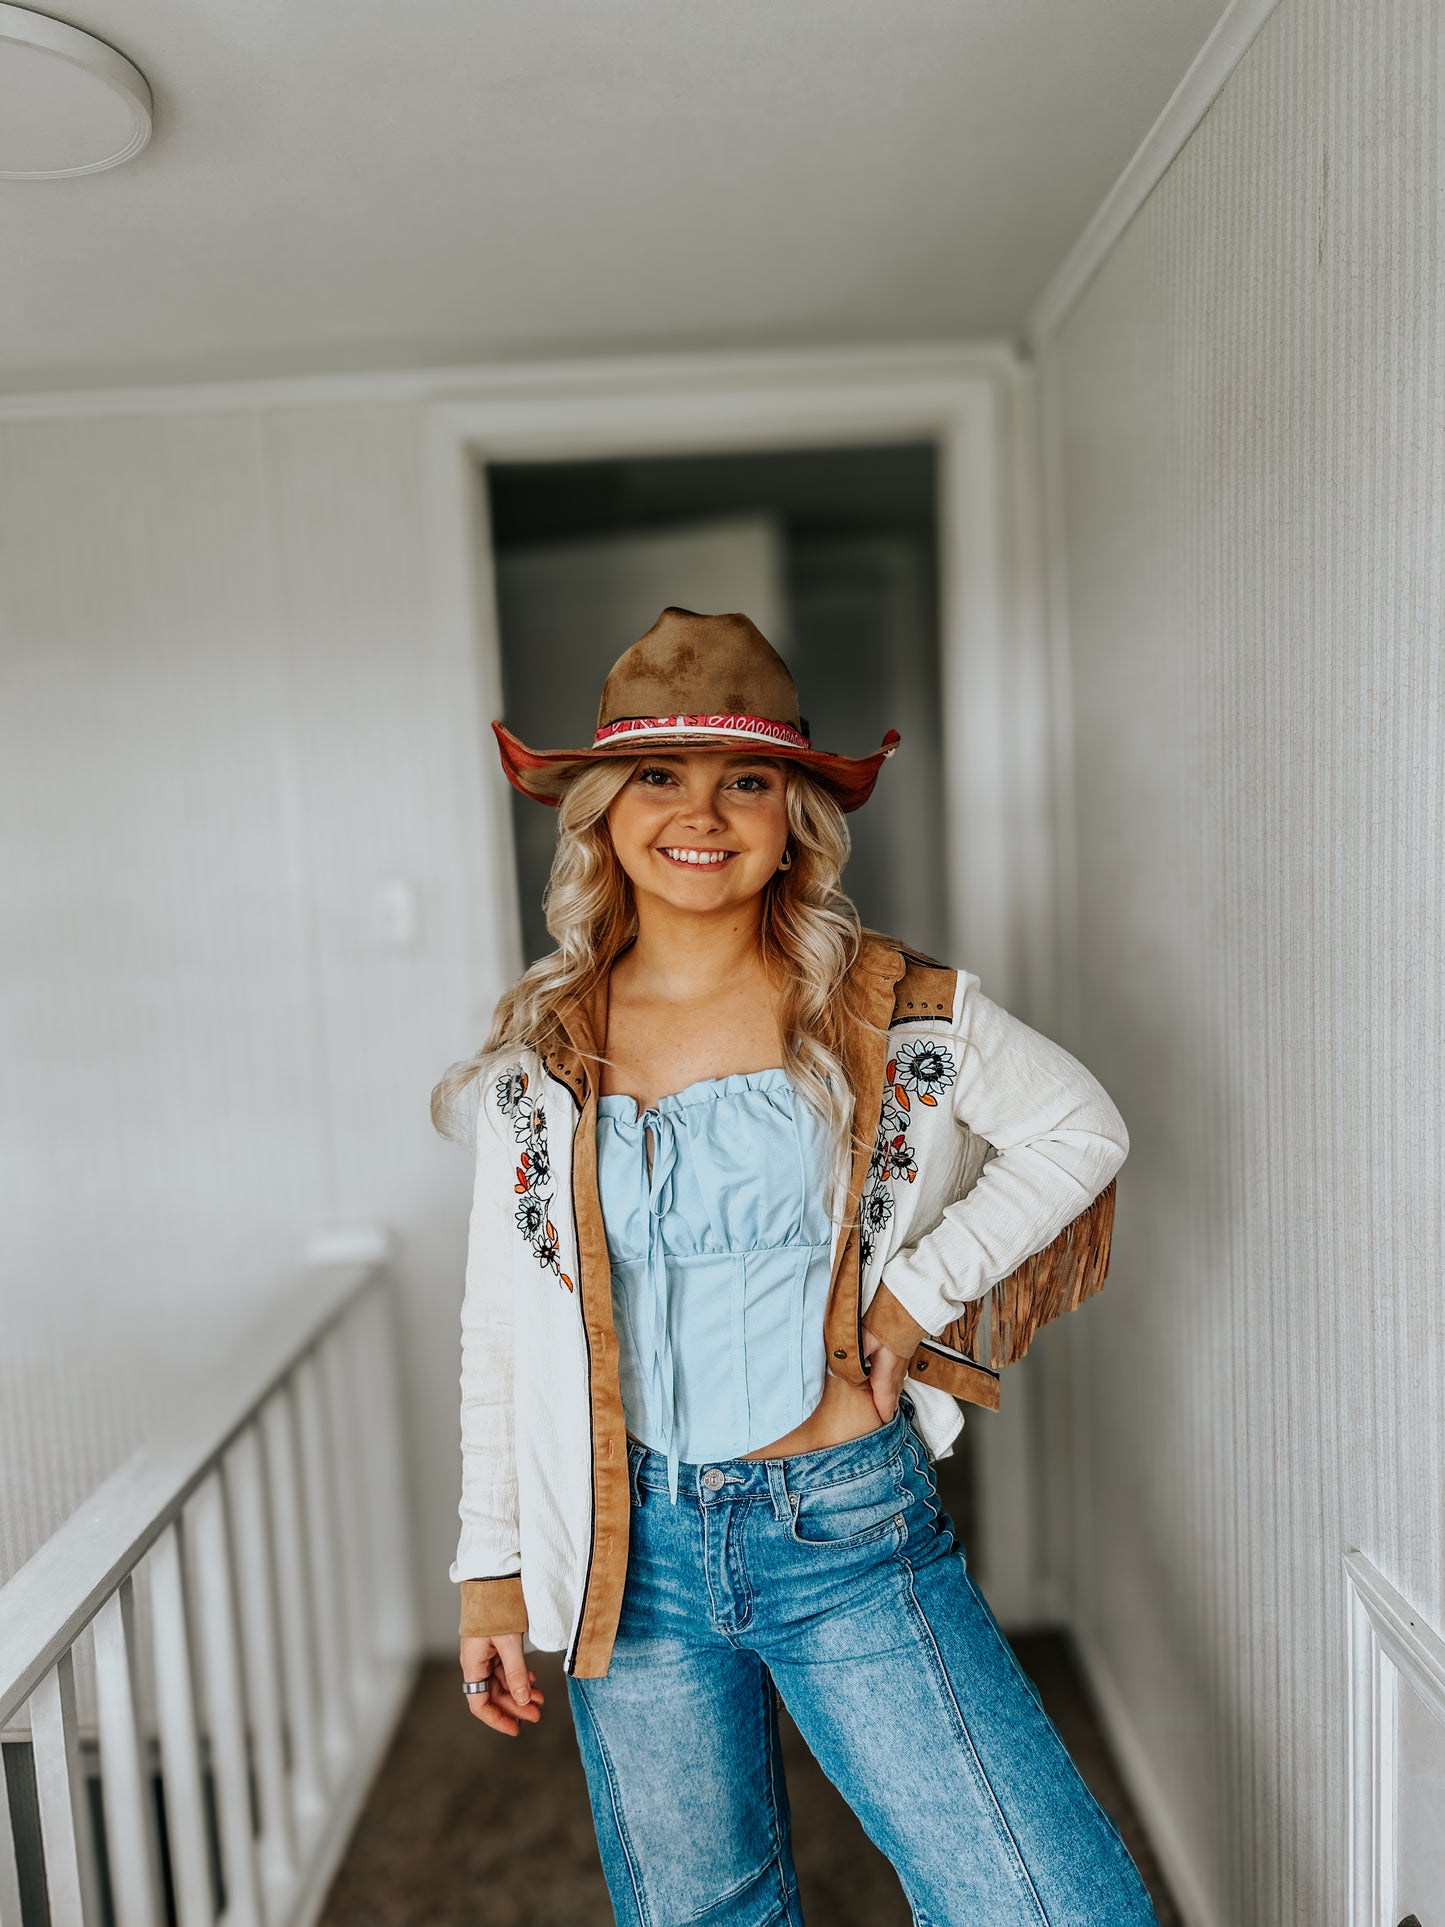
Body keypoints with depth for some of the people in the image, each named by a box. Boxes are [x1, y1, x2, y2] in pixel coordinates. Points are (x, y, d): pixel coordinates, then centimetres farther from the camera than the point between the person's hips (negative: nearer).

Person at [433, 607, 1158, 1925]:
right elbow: (501, 1327, 5)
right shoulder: (540, 1049, -2)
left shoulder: (894, 1011, -8)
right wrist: (493, 1564, 7)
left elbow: (1082, 1131, 5)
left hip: (852, 1532, -1)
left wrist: (921, 1285, -6)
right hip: (630, 1552, 2)